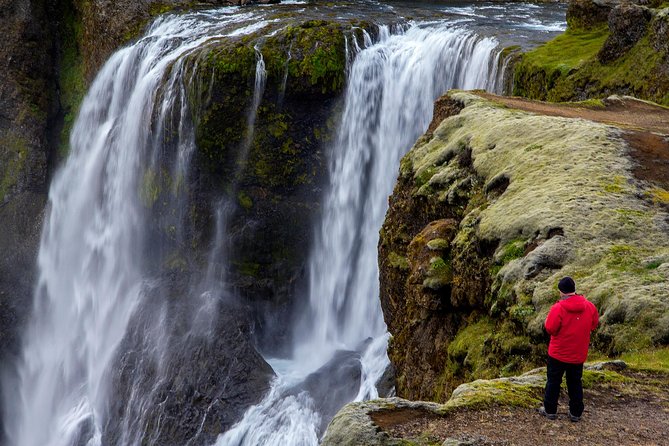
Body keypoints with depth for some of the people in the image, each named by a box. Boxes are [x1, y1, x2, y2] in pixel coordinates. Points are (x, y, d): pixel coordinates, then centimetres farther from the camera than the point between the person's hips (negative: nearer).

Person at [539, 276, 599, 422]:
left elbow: (550, 328, -17)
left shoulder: (558, 308, -23)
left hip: (558, 354, -3)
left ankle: (550, 410, 19)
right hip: (578, 355, 4)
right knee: (575, 383, 16)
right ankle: (575, 413, 21)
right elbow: (594, 324, 6)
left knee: (553, 382, 12)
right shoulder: (589, 306, -8)